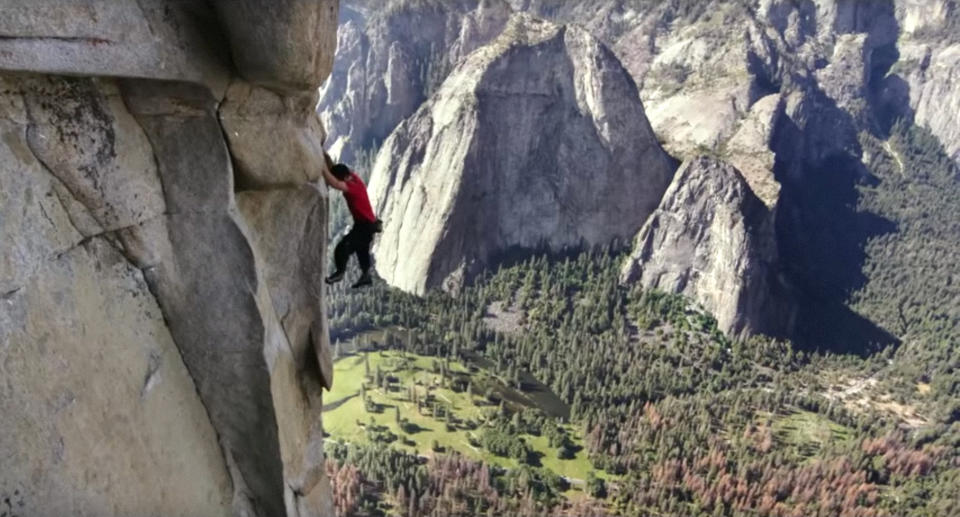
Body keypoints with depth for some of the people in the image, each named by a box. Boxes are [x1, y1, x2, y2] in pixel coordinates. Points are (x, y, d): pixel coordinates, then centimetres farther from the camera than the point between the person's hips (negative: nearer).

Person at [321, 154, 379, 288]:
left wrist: (321, 167, -46)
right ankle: (366, 276, 42)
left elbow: (334, 183, -47)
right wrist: (326, 157, -13)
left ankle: (340, 272, 4)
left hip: (366, 226, -10)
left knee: (342, 248, -17)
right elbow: (333, 170, 5)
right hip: (364, 223, 10)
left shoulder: (353, 186, -31)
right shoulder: (352, 176, -4)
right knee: (361, 250, 25)